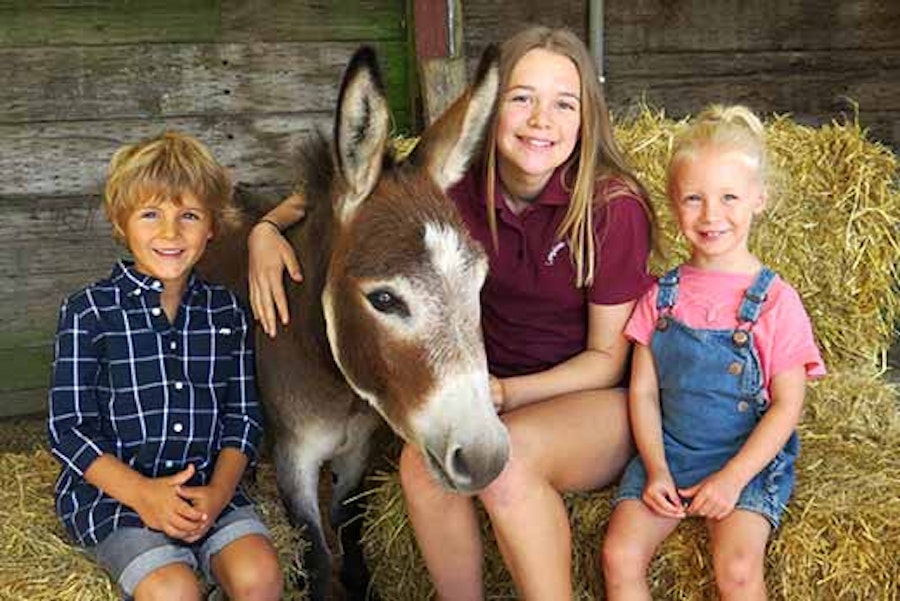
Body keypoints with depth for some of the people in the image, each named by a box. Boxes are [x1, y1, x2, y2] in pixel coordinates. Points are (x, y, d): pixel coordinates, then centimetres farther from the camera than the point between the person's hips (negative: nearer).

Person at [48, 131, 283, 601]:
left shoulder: (225, 311, 9)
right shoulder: (89, 312, -2)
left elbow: (243, 417, 8)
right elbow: (67, 429, -4)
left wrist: (218, 492, -10)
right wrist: (141, 493, -17)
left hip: (210, 488, 3)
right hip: (111, 491, -3)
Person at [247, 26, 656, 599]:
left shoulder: (614, 205, -19)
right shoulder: (462, 185, -9)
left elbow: (608, 360, -12)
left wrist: (501, 392, -24)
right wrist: (269, 228, -13)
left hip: (601, 401, -4)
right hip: (497, 391, 4)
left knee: (509, 455, -34)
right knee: (424, 461, -26)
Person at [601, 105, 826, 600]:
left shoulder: (775, 301, -6)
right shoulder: (661, 296, 4)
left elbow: (787, 405, -7)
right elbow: (643, 390, 5)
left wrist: (732, 478, -15)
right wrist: (656, 469, -7)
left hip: (748, 460, -3)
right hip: (666, 453, 3)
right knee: (619, 555, -16)